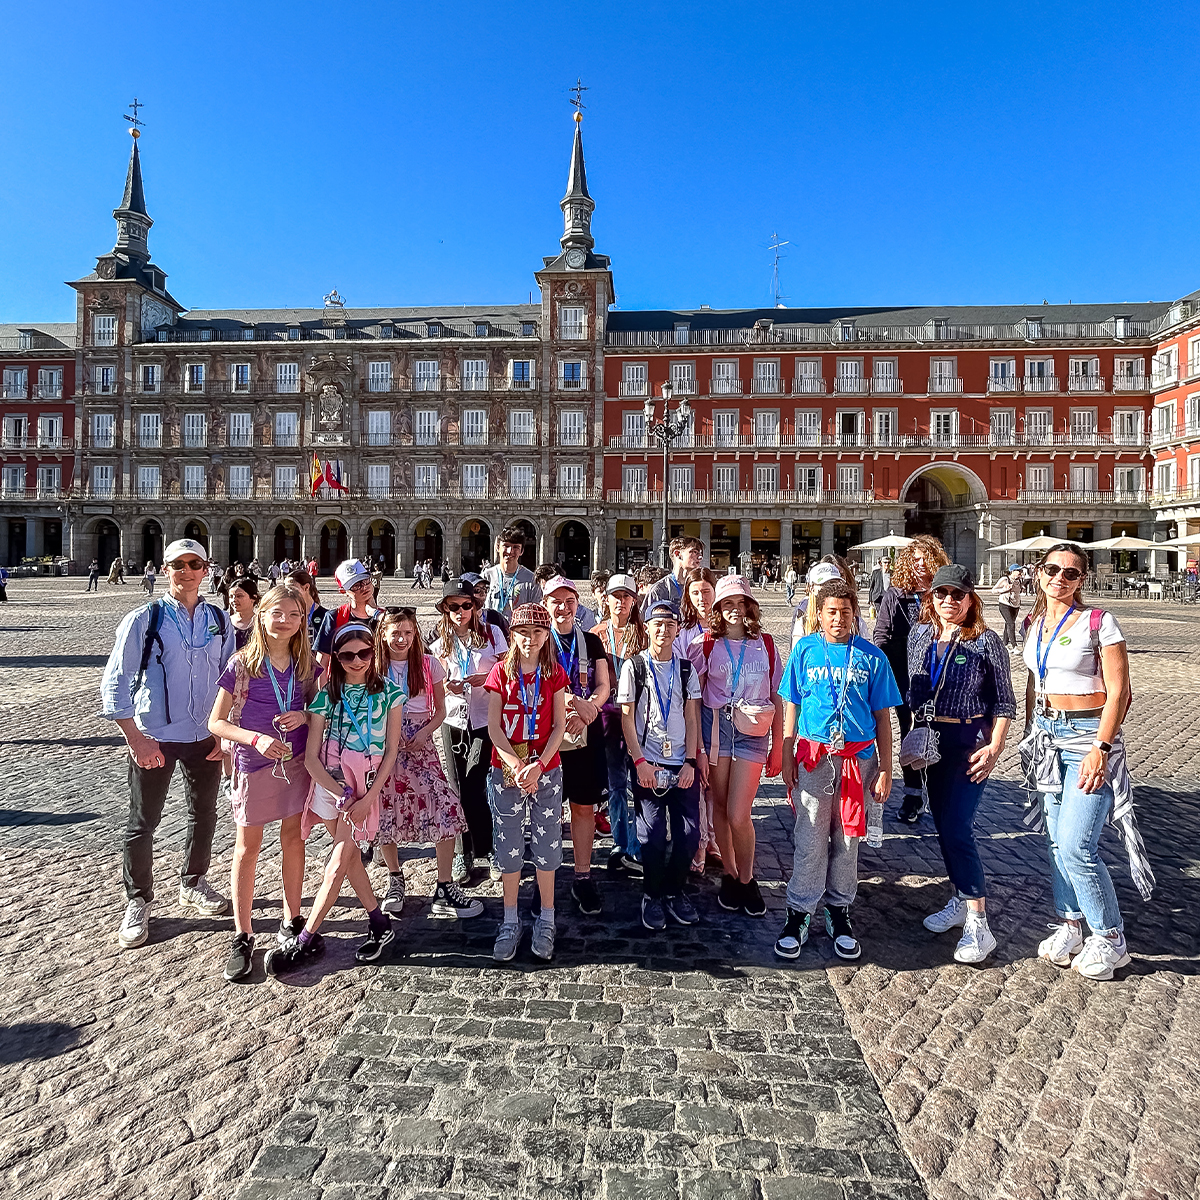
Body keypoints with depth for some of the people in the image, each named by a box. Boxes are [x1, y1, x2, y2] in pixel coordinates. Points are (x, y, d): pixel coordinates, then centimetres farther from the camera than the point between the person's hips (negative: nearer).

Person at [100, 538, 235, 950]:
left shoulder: (219, 621, 2)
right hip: (154, 738, -3)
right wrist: (136, 739, -14)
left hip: (205, 736, 4)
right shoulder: (144, 619, -8)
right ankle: (137, 903, 26)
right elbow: (115, 682, -9)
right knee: (142, 823, 6)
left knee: (204, 814, 17)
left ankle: (193, 885, 38)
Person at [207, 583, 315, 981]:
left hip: (297, 762, 3)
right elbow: (216, 723, -7)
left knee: (293, 840, 12)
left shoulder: (305, 663, 1)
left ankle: (291, 920, 27)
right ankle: (243, 937, 18)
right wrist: (257, 738, -21)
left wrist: (305, 715, -11)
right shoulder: (243, 664, -9)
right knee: (248, 848, 6)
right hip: (255, 764, -3)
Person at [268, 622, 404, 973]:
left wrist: (367, 798, -7)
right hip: (331, 778, 1)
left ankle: (306, 940, 8)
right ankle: (379, 924, 23)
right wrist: (343, 796, -10)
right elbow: (311, 756, -2)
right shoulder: (328, 695, 1)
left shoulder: (388, 692, 0)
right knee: (348, 856, 8)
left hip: (368, 781, -1)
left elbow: (391, 751, 0)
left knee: (340, 860, -3)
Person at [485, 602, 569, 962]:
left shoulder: (555, 674, 1)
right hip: (505, 768, 0)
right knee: (508, 844, 8)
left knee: (546, 843, 5)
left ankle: (546, 920, 21)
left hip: (546, 769, 0)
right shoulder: (501, 672, -1)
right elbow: (493, 727, -5)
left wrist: (539, 766, -14)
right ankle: (510, 922, 22)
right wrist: (517, 766, -16)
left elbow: (559, 725, -2)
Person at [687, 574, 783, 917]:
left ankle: (747, 880, 17)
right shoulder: (707, 645, 3)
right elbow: (693, 698, 1)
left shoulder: (765, 645, 5)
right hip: (715, 728, 1)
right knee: (720, 807, 8)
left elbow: (777, 698, 8)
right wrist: (696, 744, -6)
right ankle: (730, 875, 28)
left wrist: (777, 746, 5)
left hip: (753, 733, -1)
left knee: (739, 815, -6)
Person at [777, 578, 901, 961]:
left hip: (858, 758, 1)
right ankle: (798, 915, 15)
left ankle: (839, 914, 27)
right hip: (813, 757, -1)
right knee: (810, 841, 1)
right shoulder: (804, 650, 2)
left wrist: (885, 769, 2)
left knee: (847, 840, 11)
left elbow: (882, 717, 6)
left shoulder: (871, 656, 3)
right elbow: (791, 708, 5)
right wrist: (787, 757, 1)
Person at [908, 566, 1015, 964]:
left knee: (957, 829, -10)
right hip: (931, 738, 6)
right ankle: (959, 901, 31)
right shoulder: (920, 635, 5)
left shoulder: (986, 642, -10)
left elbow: (1004, 702, -6)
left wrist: (994, 748, -15)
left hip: (971, 742, -6)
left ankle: (979, 925, 0)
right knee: (942, 825, 14)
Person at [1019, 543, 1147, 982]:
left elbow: (1119, 692, -12)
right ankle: (1070, 925, 27)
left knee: (1076, 846, -8)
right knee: (1056, 840, 12)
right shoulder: (1033, 623, 8)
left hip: (1089, 736, -6)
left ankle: (1110, 938, 13)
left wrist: (1101, 748, -17)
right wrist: (1031, 736, 15)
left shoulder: (1098, 622, -10)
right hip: (1047, 736, 6)